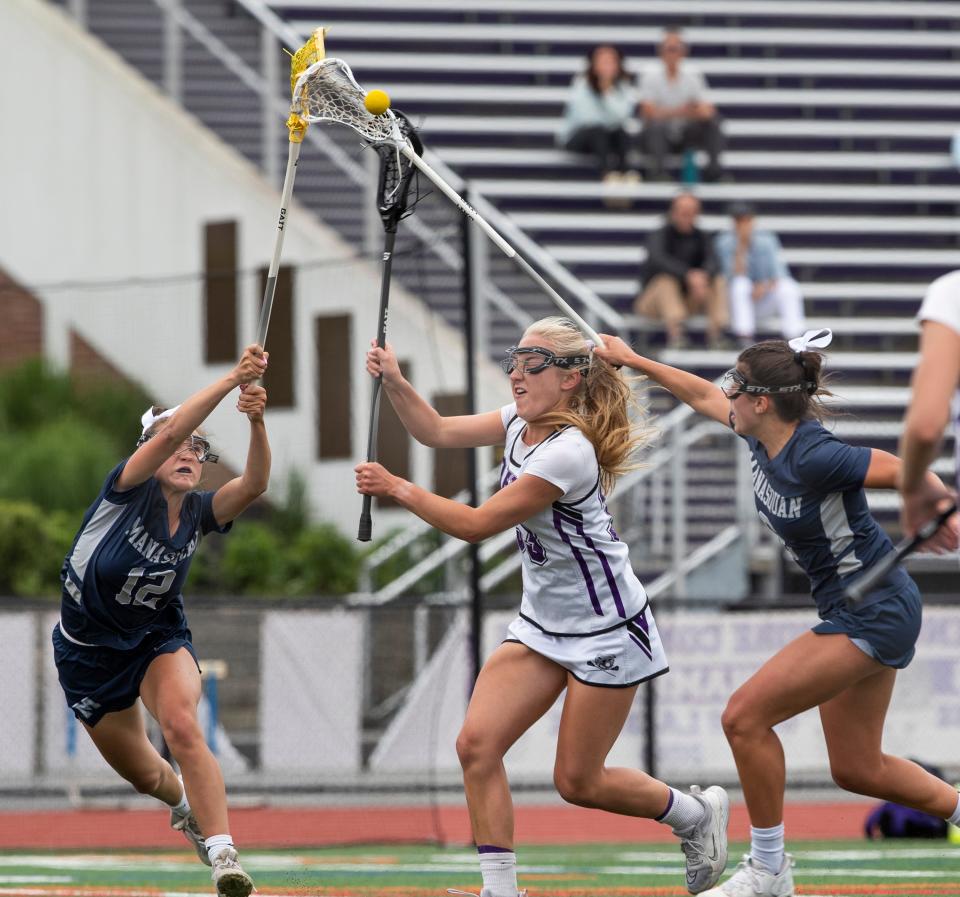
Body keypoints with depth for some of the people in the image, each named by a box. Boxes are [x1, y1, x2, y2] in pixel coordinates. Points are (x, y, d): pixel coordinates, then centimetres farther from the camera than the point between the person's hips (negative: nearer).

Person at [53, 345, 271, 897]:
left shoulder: (200, 513, -11)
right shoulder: (129, 491, -19)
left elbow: (254, 484, -30)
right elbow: (170, 432, -36)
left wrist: (257, 422, -46)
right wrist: (232, 380, -46)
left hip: (159, 639, 1)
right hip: (89, 651, -1)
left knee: (181, 726, -30)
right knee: (143, 774, 12)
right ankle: (185, 805, 49)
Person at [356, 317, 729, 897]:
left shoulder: (566, 453, -27)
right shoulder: (521, 422, 0)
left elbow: (476, 525, -24)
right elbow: (438, 432, 7)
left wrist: (396, 488, -21)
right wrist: (394, 381, -9)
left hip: (606, 631, -8)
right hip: (542, 625, 8)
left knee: (578, 782, -1)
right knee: (477, 745, -10)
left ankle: (699, 814, 24)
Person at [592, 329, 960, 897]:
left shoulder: (814, 457, -26)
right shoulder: (764, 435, 1)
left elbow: (908, 473, -24)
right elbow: (703, 395, 18)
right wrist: (634, 361, 20)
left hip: (872, 614, -9)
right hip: (851, 613, 9)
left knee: (745, 717, -10)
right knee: (856, 769, 15)